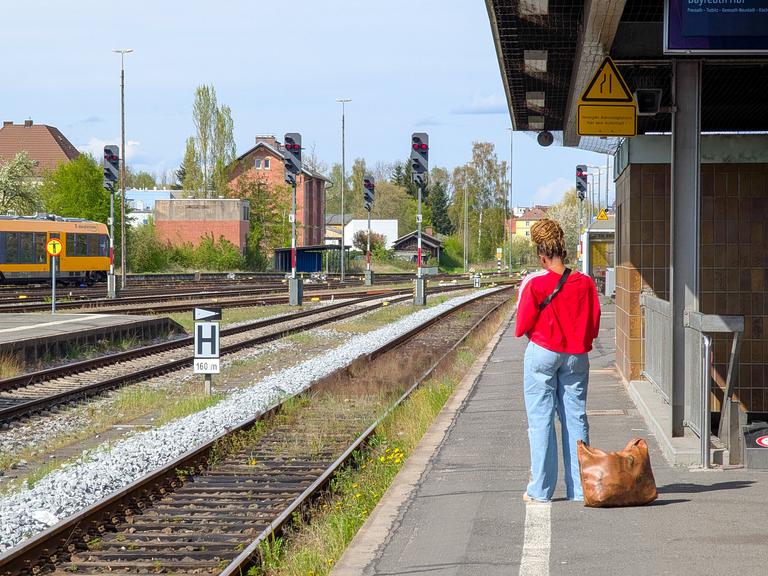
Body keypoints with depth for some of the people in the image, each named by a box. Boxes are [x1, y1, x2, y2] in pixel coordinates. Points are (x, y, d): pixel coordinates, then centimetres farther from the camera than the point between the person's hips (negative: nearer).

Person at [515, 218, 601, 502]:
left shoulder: (534, 283, -11)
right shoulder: (586, 283, -1)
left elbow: (523, 326, -7)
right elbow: (594, 326, 3)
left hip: (542, 354, -3)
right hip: (576, 357, 3)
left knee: (541, 420, 2)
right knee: (576, 419, 8)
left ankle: (541, 490, 2)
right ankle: (579, 488, 8)